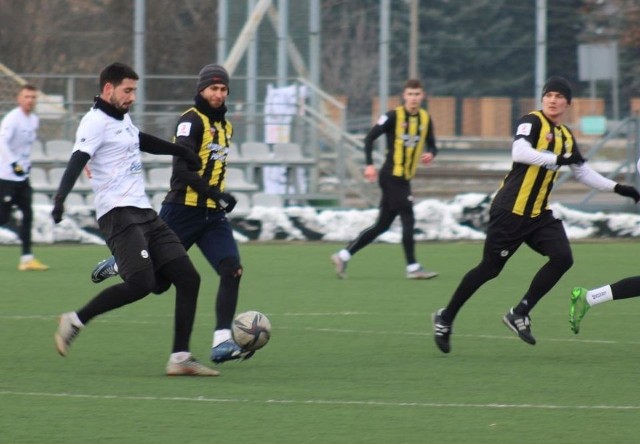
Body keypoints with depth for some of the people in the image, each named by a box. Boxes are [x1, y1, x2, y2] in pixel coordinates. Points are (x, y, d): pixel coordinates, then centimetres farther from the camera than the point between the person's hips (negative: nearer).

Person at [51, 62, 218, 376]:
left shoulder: (122, 119, 20)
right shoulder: (95, 122, -9)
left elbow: (143, 141, 41)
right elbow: (77, 161, -23)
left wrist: (182, 152, 50)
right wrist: (60, 198, -39)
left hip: (144, 214, 9)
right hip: (119, 214, -9)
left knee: (188, 278, 1)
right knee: (142, 283, -24)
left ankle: (180, 358, 2)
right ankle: (75, 321, -8)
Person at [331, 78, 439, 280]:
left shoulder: (425, 119, 9)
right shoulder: (394, 116, -9)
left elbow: (432, 145, 15)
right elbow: (370, 138, -10)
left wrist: (430, 154, -9)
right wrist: (369, 165, -19)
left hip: (404, 178, 7)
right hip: (392, 176, -7)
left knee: (382, 225, 10)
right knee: (408, 219, -10)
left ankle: (343, 256, 16)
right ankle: (413, 267, -5)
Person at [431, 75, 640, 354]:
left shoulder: (566, 136, 14)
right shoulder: (532, 122, -10)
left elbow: (584, 173, 25)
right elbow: (519, 153, -29)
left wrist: (617, 188, 17)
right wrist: (559, 159, -32)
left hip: (539, 213, 7)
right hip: (511, 211, -7)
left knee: (563, 257, -13)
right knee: (489, 268, -2)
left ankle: (519, 314, -1)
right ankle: (445, 318, 16)